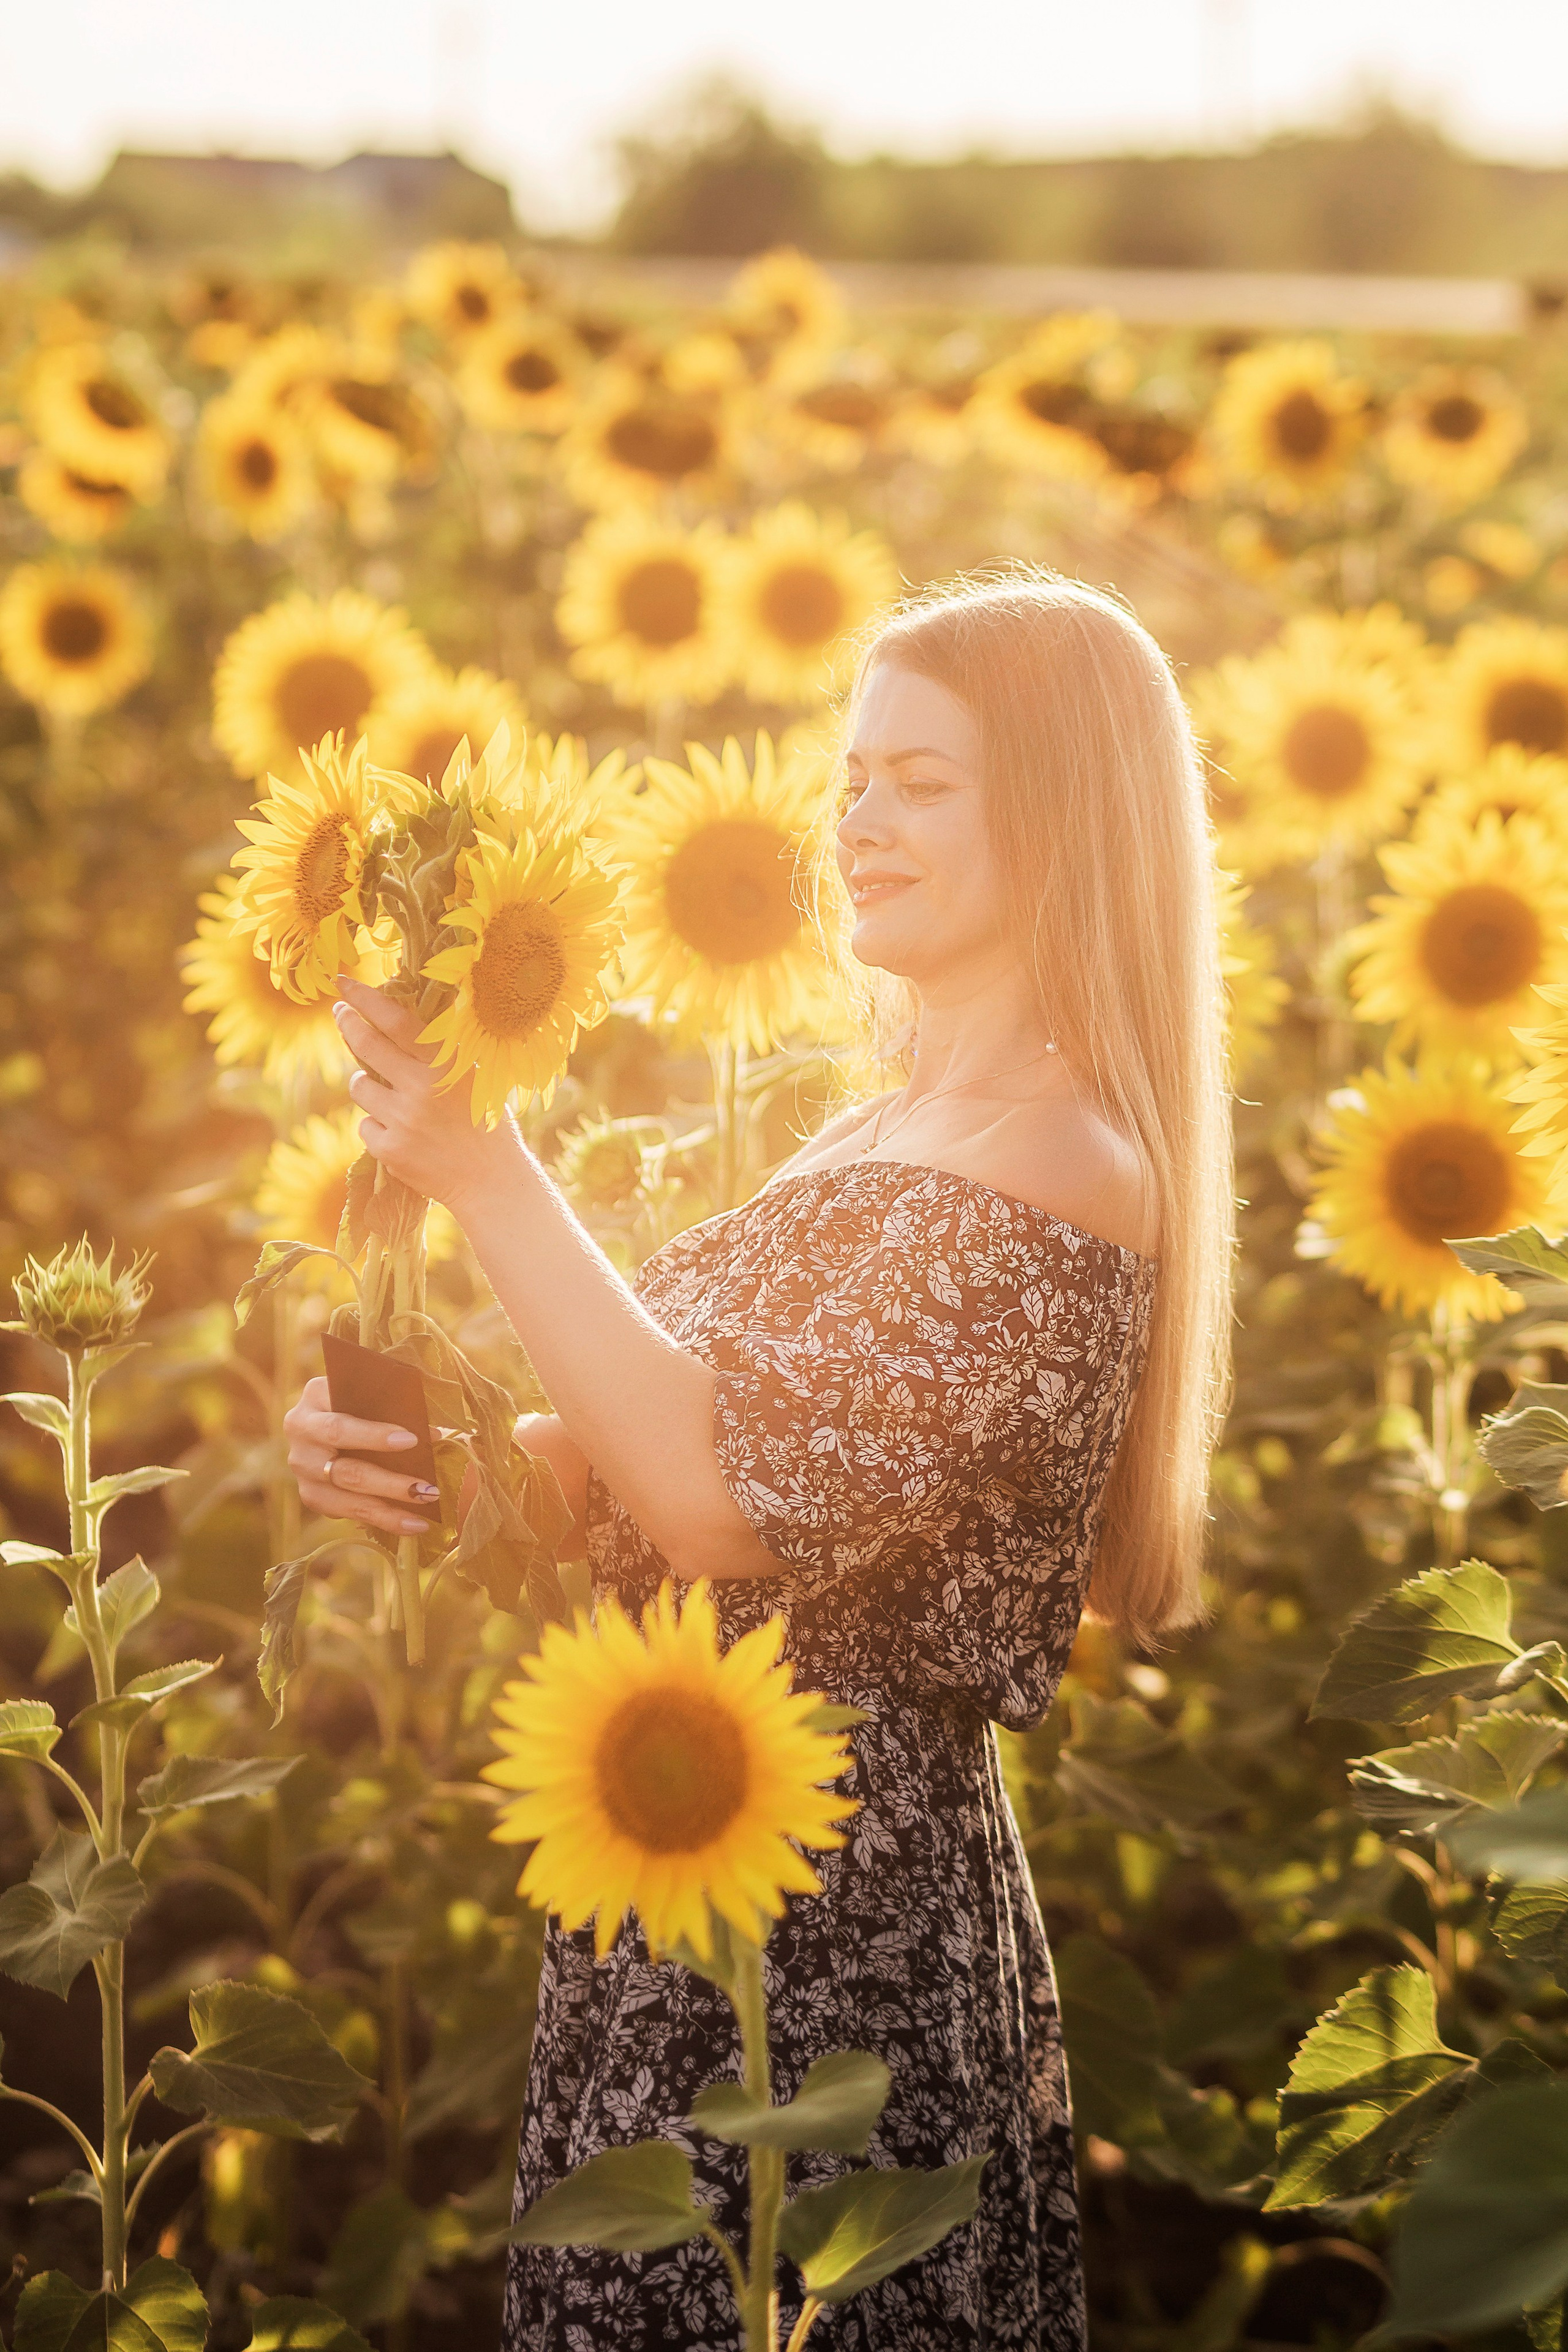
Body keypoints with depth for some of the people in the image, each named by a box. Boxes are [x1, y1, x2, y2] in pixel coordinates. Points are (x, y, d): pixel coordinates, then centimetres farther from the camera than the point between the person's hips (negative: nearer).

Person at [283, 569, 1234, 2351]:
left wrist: (485, 1174, -23)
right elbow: (665, 1454, 11)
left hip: (831, 1905, -9)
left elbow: (734, 1505, -26)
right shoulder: (888, 1139, 10)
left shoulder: (1055, 1183, -19)